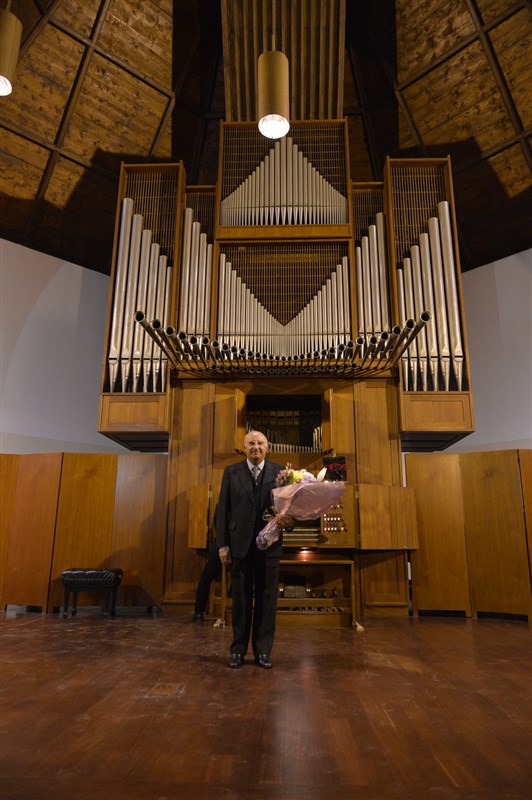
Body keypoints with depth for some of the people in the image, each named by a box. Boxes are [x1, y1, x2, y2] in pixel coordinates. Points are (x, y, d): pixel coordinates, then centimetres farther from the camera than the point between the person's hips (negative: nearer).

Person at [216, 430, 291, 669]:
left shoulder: (279, 471, 5)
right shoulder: (231, 472, 4)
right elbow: (222, 509, 2)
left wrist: (289, 518, -21)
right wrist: (222, 544, -3)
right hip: (240, 544, 0)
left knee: (267, 598, 7)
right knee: (241, 598, 10)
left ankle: (263, 651, 21)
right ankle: (238, 649, 24)